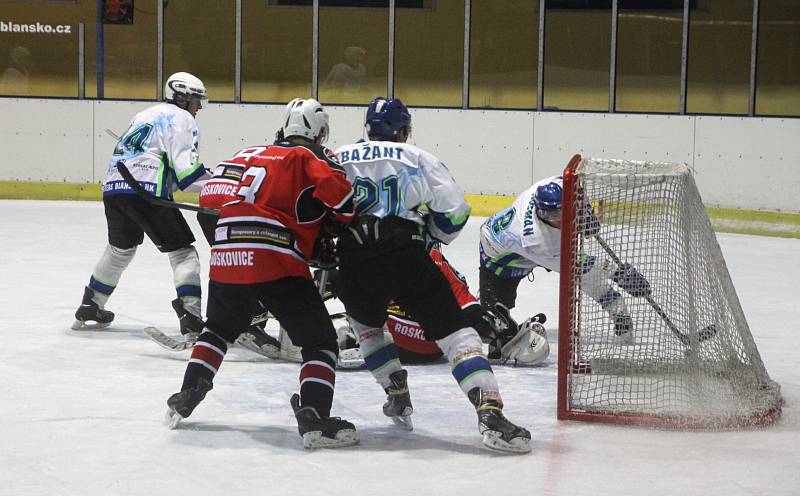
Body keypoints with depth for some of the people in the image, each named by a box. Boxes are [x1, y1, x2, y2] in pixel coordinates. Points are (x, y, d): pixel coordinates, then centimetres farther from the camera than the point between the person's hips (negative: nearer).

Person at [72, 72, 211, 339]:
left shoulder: (147, 115, 30)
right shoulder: (180, 118, 3)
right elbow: (185, 165, -10)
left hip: (113, 187, 8)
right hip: (146, 191, -8)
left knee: (120, 249, 28)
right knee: (182, 251, -3)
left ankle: (89, 309, 35)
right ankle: (191, 318, -15)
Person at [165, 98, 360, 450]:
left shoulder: (249, 154, 24)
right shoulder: (311, 159, 5)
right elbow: (338, 192, -12)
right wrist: (340, 225, 5)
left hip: (225, 259, 6)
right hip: (277, 263, -6)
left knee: (219, 327, 32)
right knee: (320, 340, 2)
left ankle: (187, 396, 29)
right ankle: (313, 417, -14)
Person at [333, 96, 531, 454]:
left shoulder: (337, 159, 21)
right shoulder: (418, 159, 14)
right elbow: (454, 210, 7)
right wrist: (428, 237, 25)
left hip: (353, 263, 2)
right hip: (404, 254, -2)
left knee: (366, 323, 33)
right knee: (453, 330, -2)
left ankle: (398, 396, 25)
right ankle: (490, 414, -20)